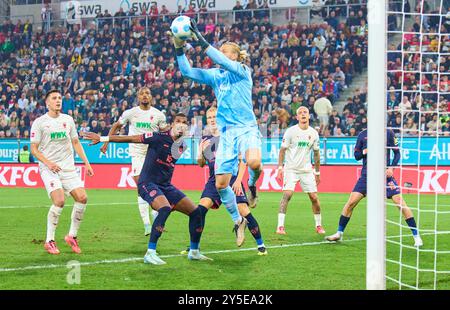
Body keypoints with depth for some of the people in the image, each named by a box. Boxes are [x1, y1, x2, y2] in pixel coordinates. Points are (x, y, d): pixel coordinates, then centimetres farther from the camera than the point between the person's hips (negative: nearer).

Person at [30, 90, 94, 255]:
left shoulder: (68, 120, 12)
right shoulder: (39, 122, -2)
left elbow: (76, 143, 20)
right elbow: (34, 149, -3)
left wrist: (86, 163, 12)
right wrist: (48, 162, -18)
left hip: (68, 167, 5)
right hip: (49, 169, -5)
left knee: (82, 198, -10)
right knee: (59, 200, -22)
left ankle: (72, 235, 8)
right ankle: (49, 241, -7)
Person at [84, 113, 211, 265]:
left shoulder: (182, 146, 8)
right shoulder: (159, 138, -13)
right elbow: (132, 138, -10)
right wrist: (103, 138, -9)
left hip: (165, 185, 7)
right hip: (148, 183, -7)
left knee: (196, 212, 3)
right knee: (165, 208, -34)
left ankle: (194, 252, 21)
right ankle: (150, 253, -29)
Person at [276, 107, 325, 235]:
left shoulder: (313, 133, 6)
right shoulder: (290, 131, -6)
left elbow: (316, 153, 14)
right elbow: (282, 150, -3)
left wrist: (317, 172, 14)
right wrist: (280, 168, -12)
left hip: (307, 170, 4)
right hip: (291, 169, -3)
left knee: (314, 197, 0)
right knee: (287, 194, -18)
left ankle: (318, 225, 17)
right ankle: (280, 226, -15)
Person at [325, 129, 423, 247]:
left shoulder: (388, 133, -1)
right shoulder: (363, 134, 6)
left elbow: (397, 153, 4)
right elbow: (356, 155, 10)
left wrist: (391, 167, -11)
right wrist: (364, 151, -11)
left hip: (385, 175, -2)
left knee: (400, 202, -10)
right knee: (351, 202, -5)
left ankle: (416, 236, -1)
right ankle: (339, 233, 10)